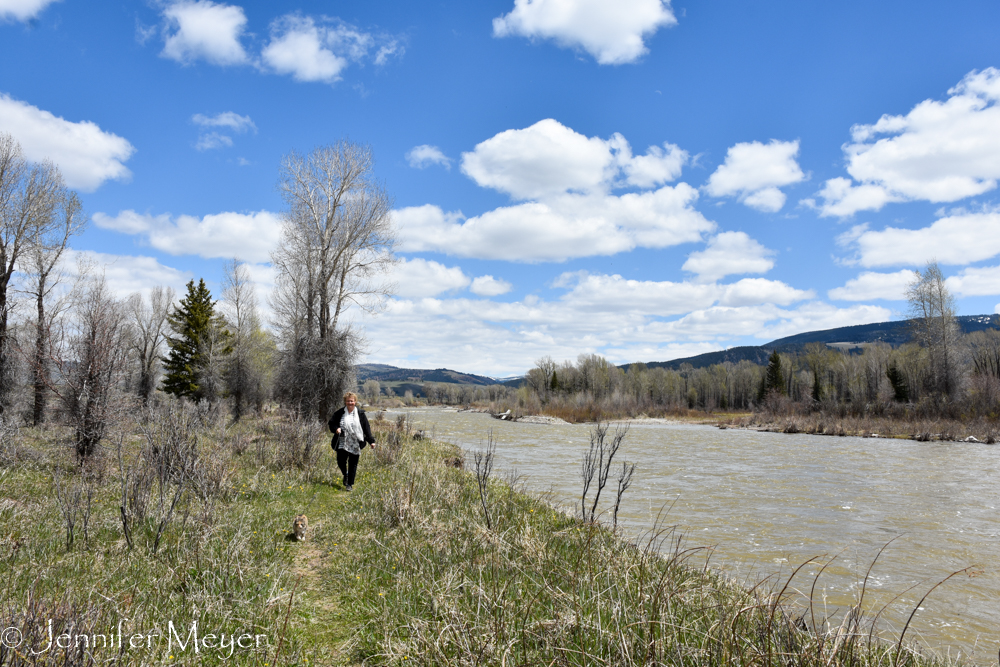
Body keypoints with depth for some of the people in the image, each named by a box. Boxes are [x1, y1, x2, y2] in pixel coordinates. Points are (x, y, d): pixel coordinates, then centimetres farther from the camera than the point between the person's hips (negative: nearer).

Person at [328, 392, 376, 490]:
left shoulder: (360, 413, 1)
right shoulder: (339, 413, 1)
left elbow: (366, 428, 4)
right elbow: (331, 423, 9)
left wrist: (371, 440, 0)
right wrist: (336, 429, -13)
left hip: (355, 444, -1)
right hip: (342, 443, 1)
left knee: (353, 465, 3)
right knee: (341, 462, 1)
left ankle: (350, 484, 17)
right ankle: (345, 475, 34)